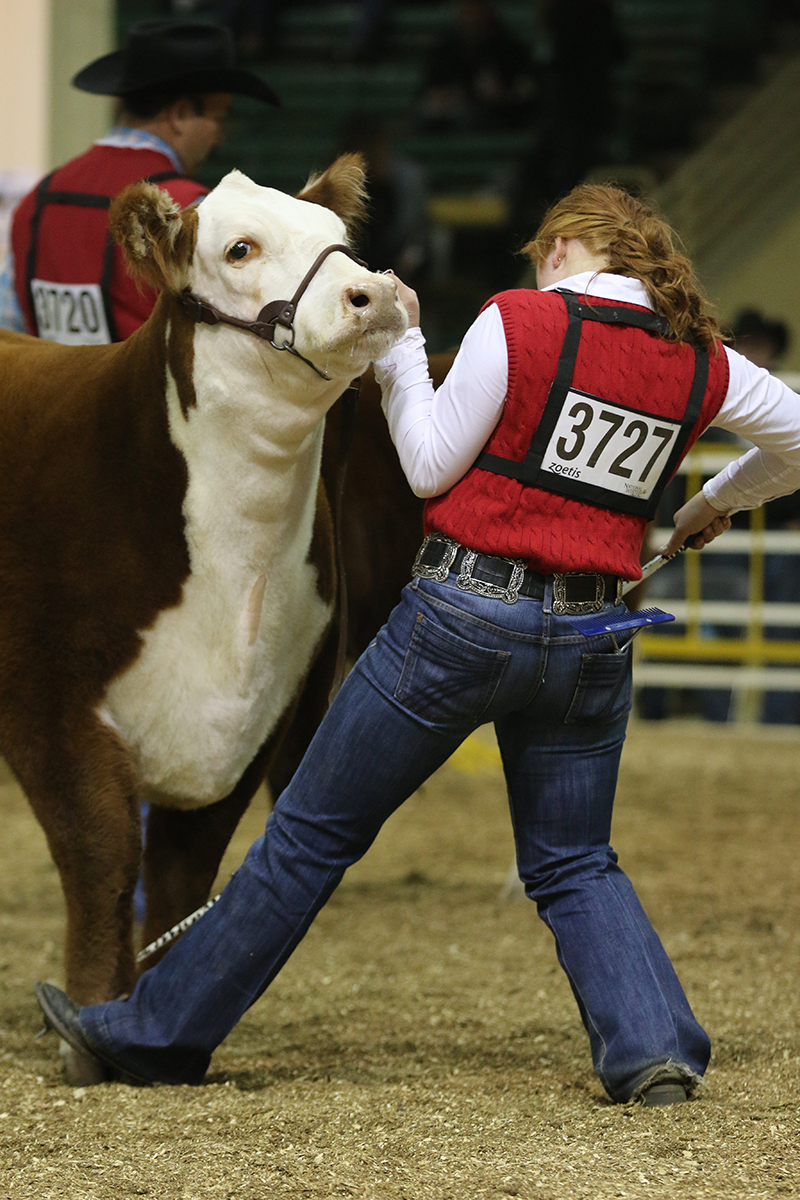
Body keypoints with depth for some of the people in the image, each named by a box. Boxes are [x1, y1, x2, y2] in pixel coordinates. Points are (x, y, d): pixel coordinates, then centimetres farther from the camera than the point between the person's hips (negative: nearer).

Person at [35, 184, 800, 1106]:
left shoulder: (518, 322, -9)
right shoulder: (700, 364, 4)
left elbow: (431, 466, -5)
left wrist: (400, 347, 6)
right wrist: (717, 504, 34)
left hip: (463, 615, -4)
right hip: (592, 638, 4)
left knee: (312, 832, 6)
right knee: (574, 865, 19)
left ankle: (161, 1031, 15)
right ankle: (654, 1046, -2)